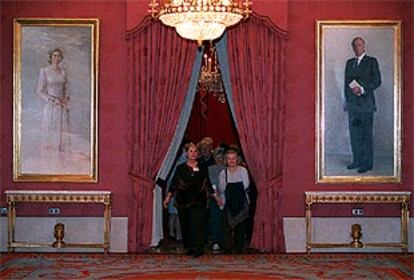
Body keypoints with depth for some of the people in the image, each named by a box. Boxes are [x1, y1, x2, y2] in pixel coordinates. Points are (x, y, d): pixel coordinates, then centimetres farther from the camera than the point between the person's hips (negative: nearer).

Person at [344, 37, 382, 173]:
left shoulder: (372, 61, 1)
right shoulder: (349, 62, 16)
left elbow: (377, 81, -4)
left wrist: (362, 89, -15)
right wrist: (347, 99, 11)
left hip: (366, 102, -5)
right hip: (352, 103, 5)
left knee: (366, 134, -5)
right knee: (354, 133, 6)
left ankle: (367, 163, 0)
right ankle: (357, 161, 15)